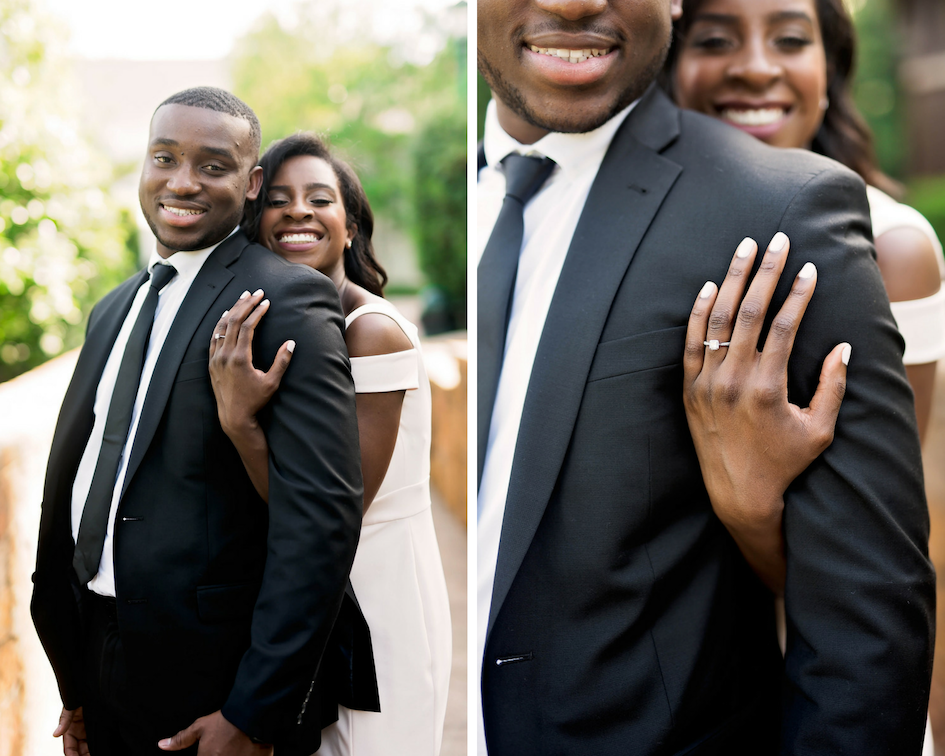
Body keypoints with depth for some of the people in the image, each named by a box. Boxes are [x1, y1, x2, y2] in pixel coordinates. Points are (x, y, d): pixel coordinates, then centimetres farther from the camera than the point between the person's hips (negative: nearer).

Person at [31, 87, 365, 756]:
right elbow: (73, 485, 14)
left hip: (205, 682, -7)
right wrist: (75, 686, 13)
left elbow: (321, 518, -21)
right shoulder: (117, 308, 12)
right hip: (98, 654, 7)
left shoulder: (289, 299, -13)